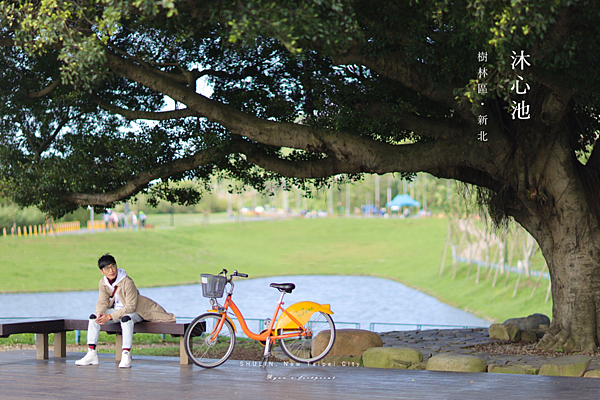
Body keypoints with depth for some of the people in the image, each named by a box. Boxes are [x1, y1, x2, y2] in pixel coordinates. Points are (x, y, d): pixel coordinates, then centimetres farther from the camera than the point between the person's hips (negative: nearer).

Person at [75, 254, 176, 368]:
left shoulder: (127, 282, -25)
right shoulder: (103, 283, -5)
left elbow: (130, 306, -25)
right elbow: (102, 302, 2)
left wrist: (110, 317, -30)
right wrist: (100, 314, -22)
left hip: (134, 311, -7)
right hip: (117, 309, 7)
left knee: (126, 318, -40)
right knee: (94, 317, -10)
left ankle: (126, 355, -40)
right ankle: (92, 353, -11)